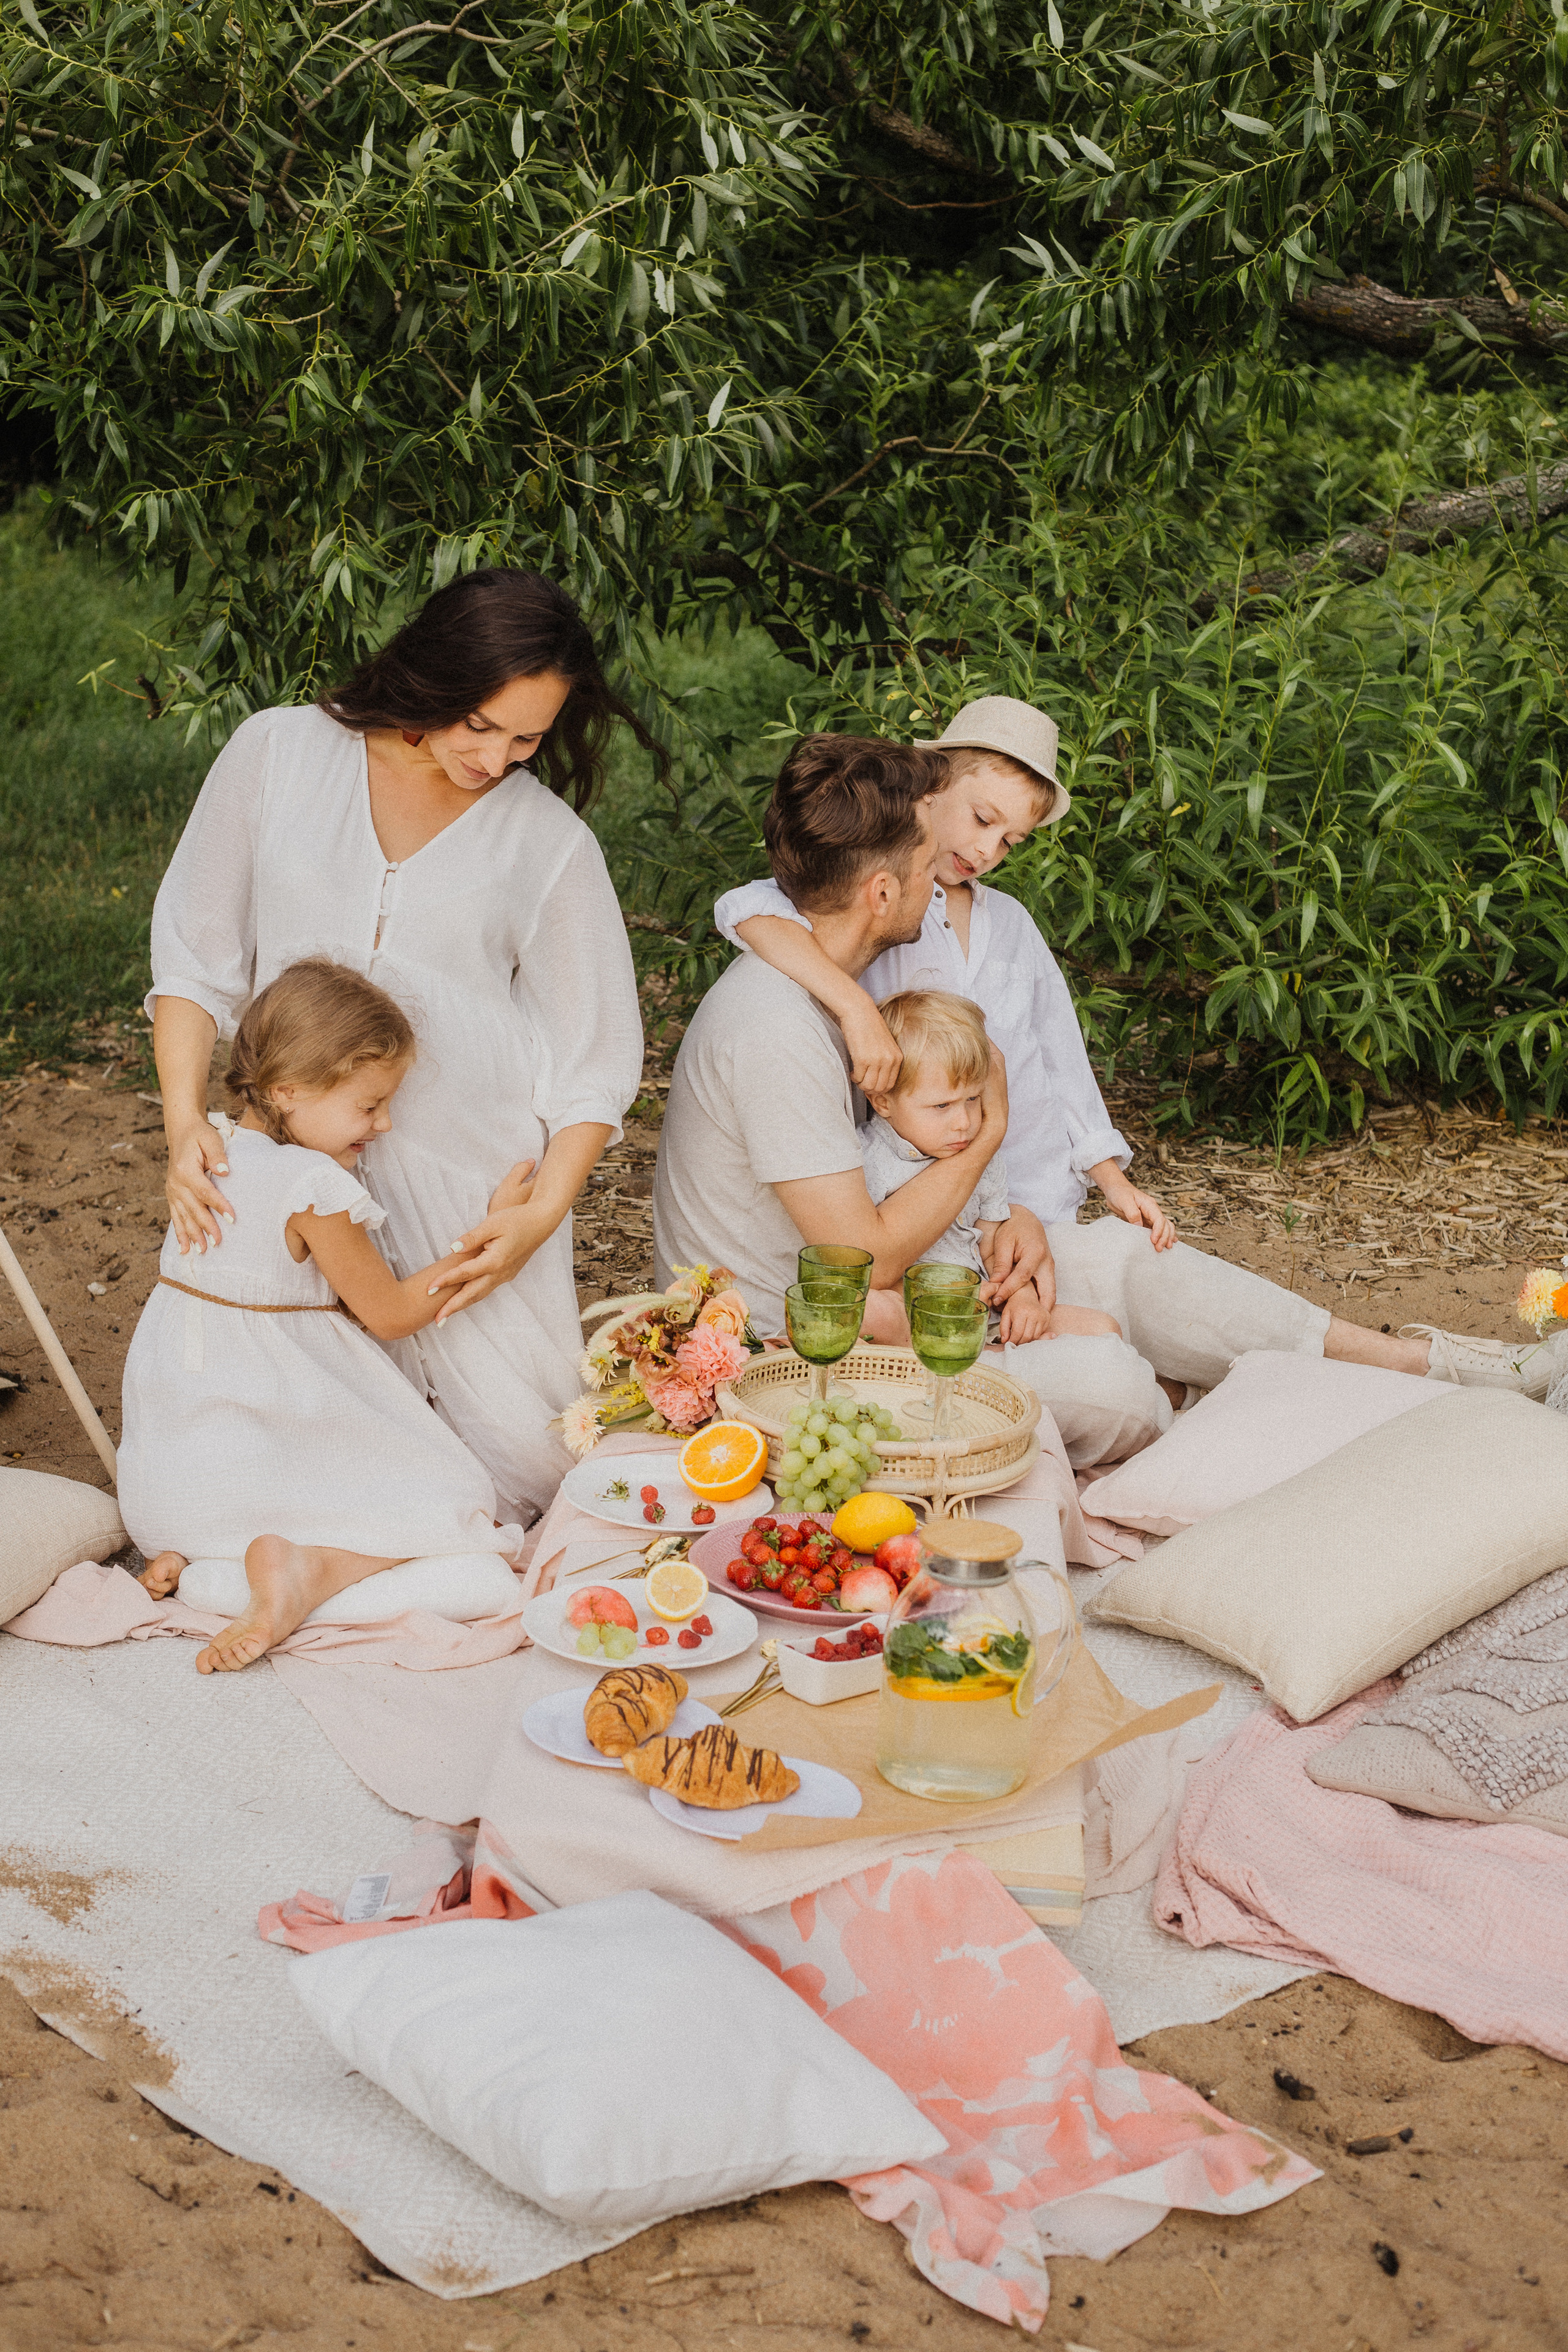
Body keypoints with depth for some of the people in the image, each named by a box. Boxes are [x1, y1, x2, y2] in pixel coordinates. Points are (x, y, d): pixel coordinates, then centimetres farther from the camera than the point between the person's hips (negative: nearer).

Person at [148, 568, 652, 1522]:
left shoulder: (550, 842, 0)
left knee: (531, 1460, -4)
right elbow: (197, 954, 7)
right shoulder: (279, 754, 2)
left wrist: (545, 1212, -9)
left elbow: (594, 1058, 4)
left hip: (478, 1181, 0)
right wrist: (185, 1116, -6)